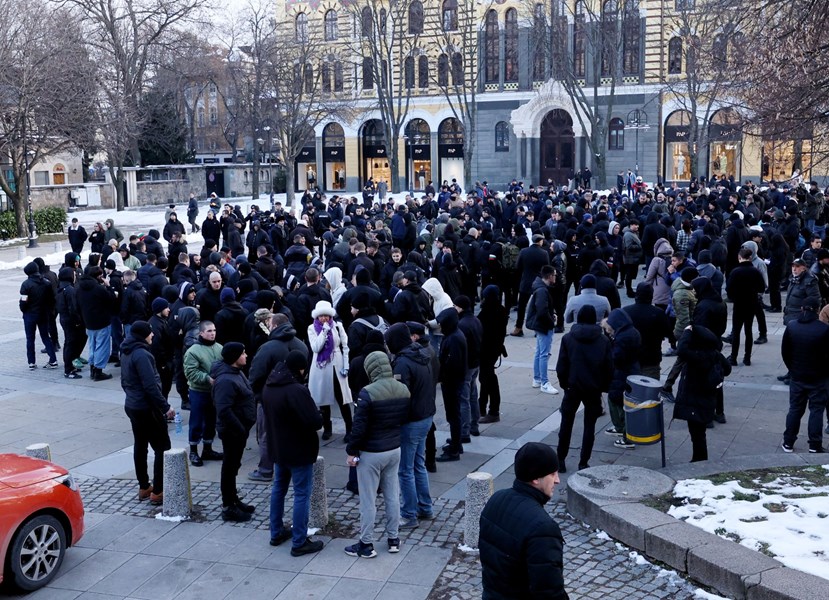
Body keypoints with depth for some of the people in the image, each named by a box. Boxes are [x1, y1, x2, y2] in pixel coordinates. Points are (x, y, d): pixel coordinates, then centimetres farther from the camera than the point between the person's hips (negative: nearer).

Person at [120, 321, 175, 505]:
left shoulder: (126, 353, 8)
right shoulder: (141, 354, -22)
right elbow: (150, 386, -25)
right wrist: (165, 407, -21)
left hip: (132, 406, 10)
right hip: (147, 409, -10)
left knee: (140, 446, 16)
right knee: (162, 448, -2)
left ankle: (144, 487, 26)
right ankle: (157, 492, -1)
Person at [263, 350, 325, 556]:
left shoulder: (268, 386, 1)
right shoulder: (297, 390, -26)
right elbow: (316, 422, -28)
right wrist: (317, 415, -7)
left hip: (277, 447, 9)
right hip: (298, 450, -8)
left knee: (278, 488, 21)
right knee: (302, 494, 1)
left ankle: (277, 533, 31)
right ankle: (299, 543, 5)